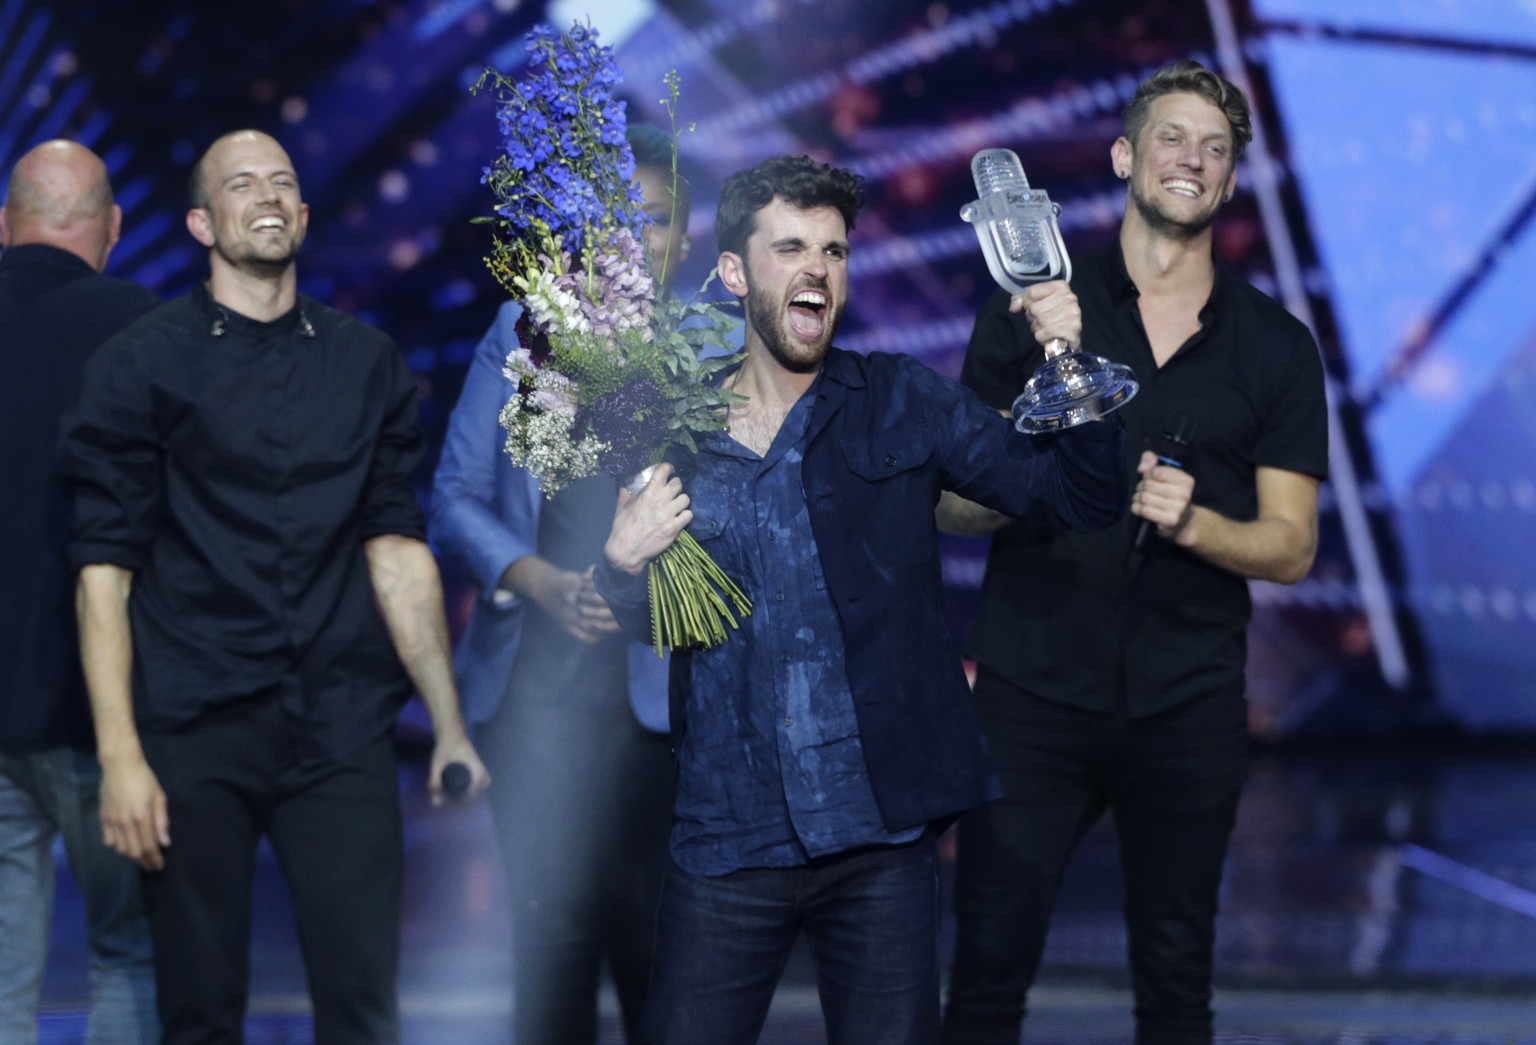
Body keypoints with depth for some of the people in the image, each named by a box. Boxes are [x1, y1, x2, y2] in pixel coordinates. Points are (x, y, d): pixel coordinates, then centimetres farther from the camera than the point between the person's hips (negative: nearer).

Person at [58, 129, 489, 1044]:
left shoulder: (368, 364, 11)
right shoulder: (142, 365, 2)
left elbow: (398, 550, 9)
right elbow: (104, 569, -2)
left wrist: (451, 726, 3)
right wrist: (120, 756, -11)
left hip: (341, 734, 2)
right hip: (194, 739, -2)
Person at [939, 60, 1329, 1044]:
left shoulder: (1277, 346, 9)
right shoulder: (1035, 304, 7)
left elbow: (1292, 546, 6)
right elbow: (952, 501, 5)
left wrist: (1194, 522, -14)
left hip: (1190, 705, 1)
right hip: (1030, 692, -1)